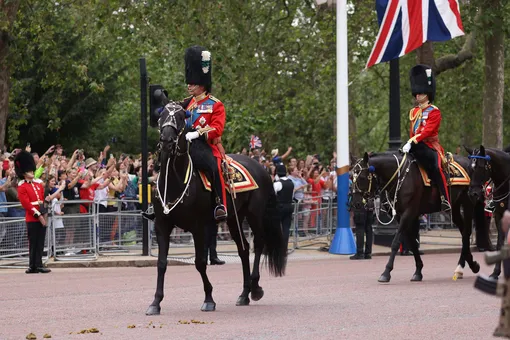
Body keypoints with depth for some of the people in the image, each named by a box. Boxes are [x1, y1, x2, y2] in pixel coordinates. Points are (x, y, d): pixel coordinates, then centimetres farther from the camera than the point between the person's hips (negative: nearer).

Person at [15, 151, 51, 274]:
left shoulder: (38, 184, 15)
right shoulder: (22, 187, -5)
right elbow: (26, 204, -12)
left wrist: (44, 213, 6)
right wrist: (38, 215, -16)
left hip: (42, 218, 6)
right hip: (32, 219, -6)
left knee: (40, 244, 6)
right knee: (33, 244, -3)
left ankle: (38, 265, 10)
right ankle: (33, 266, 1)